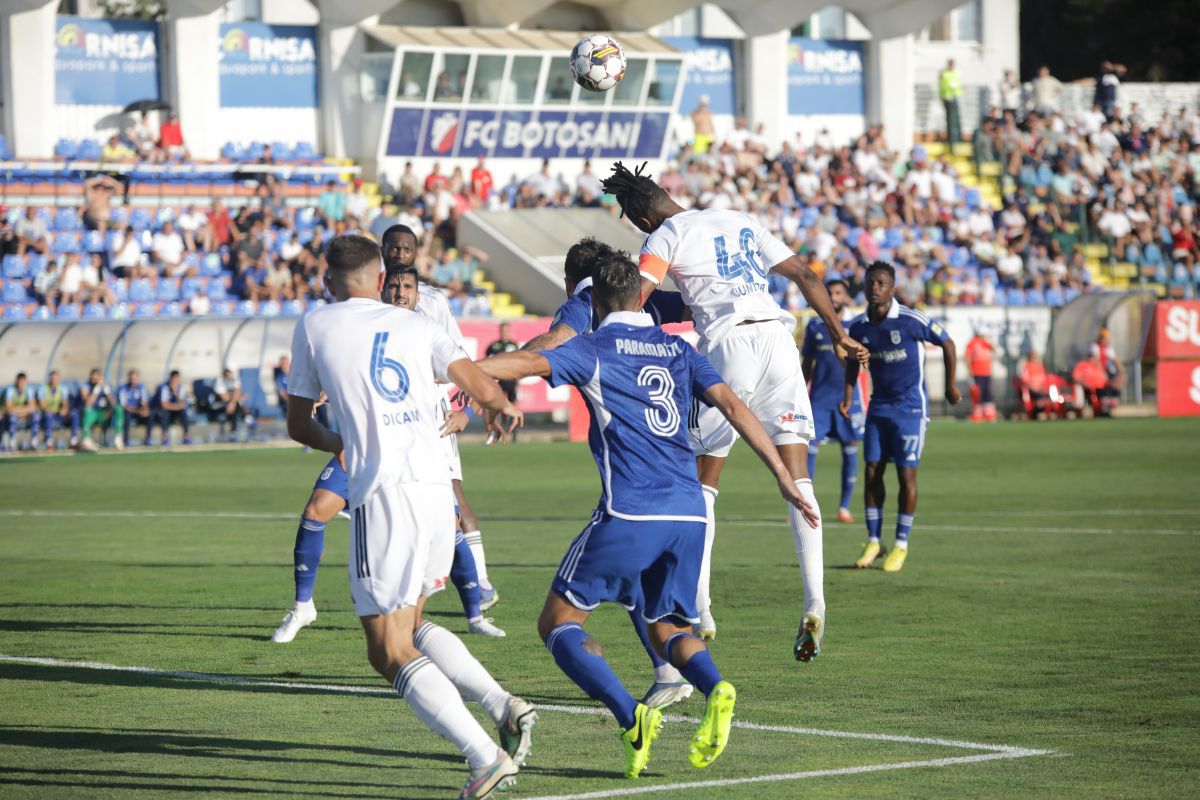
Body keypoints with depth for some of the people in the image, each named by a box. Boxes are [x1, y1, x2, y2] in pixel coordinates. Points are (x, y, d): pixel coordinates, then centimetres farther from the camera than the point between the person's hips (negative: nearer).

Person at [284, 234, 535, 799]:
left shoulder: (315, 326, 11)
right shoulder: (416, 326, 15)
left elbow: (297, 424, 20)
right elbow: (483, 388, 5)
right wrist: (503, 411, 29)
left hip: (384, 494, -5)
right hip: (438, 487, 5)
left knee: (390, 653, -4)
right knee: (411, 628, 24)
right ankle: (505, 707, 7)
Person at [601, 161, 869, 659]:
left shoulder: (664, 238, 5)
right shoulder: (740, 222, 21)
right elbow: (804, 276, 22)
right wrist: (839, 333, 28)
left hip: (728, 344, -4)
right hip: (778, 335, 4)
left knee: (701, 483, 8)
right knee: (797, 480, 1)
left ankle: (699, 612, 3)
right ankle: (814, 603, -12)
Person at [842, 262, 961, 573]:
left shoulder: (911, 320, -16)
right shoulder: (859, 326, -2)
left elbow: (947, 344, -4)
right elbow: (853, 360, 17)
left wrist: (950, 387, 1)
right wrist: (848, 397, 7)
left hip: (910, 407, -4)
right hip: (878, 405, 4)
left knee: (906, 474, -4)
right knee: (872, 471, 2)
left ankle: (901, 544, 6)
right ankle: (873, 541, 12)